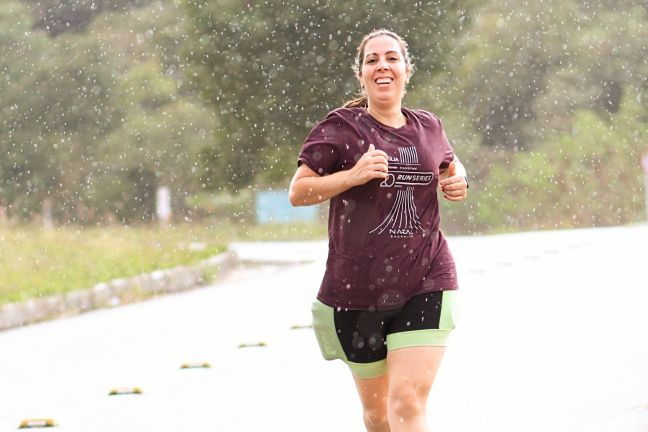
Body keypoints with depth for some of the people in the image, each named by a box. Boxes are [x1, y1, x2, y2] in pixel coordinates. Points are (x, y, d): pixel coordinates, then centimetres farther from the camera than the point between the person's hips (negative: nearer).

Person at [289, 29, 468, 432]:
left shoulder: (428, 127, 9)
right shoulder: (340, 128, -3)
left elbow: (450, 163, 31)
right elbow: (297, 192, -6)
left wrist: (458, 182, 7)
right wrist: (352, 175, -20)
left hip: (425, 285, 1)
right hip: (357, 289, -1)